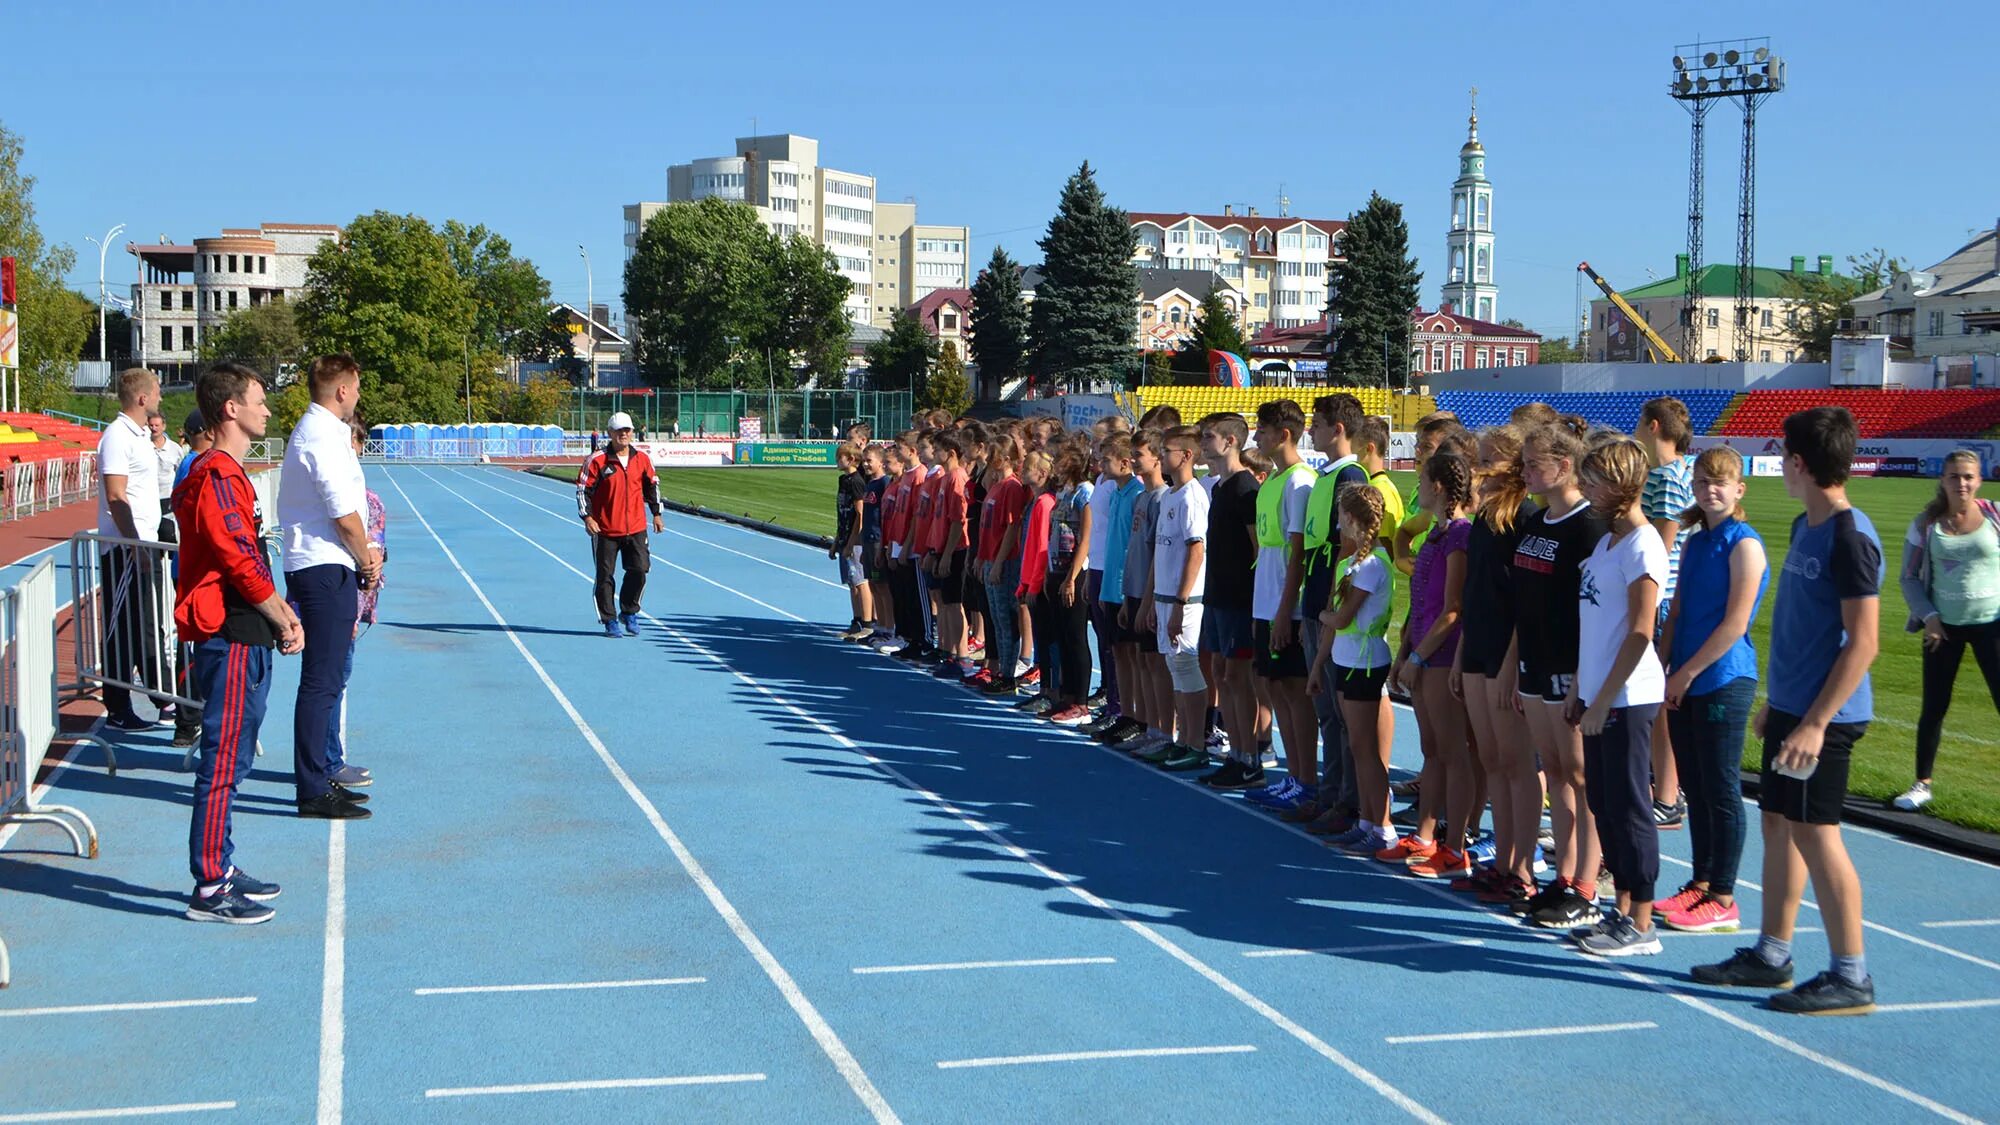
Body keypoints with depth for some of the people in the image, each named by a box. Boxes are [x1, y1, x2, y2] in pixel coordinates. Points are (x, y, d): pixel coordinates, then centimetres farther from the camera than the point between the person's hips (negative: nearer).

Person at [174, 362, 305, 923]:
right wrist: (283, 619, -11)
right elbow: (242, 561, -21)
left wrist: (282, 615, 12)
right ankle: (210, 890, -1)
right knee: (223, 762, -6)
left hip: (243, 639, 11)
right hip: (231, 640, -11)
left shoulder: (226, 473, 18)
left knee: (230, 760, 16)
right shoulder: (217, 476, -15)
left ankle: (222, 869, 25)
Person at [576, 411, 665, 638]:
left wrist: (657, 513, 17)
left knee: (639, 570, -2)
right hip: (606, 529, -3)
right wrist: (587, 517, -13)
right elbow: (583, 489, -4)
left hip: (636, 528, 3)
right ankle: (610, 621, 13)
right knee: (605, 575, 2)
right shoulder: (597, 461, -7)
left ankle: (629, 613, 18)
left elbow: (652, 485, 18)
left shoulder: (642, 458, 5)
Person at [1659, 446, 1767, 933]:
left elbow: (1735, 624, -15)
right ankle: (1701, 884, 23)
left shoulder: (1744, 544, -10)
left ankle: (1723, 898, 5)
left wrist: (1687, 673, -13)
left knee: (1721, 791, -1)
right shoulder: (1694, 543, 13)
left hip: (1724, 681, -7)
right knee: (1695, 787, 13)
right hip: (1685, 683, 7)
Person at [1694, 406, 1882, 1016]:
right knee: (1778, 824, 13)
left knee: (1814, 832, -5)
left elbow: (1863, 643, -21)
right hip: (1791, 707, 9)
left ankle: (1851, 976, 5)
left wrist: (1816, 721, -24)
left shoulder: (1850, 537, -17)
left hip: (1824, 715, -9)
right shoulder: (1806, 527, 11)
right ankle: (1771, 954, 24)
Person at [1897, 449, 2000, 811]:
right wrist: (1928, 616, -10)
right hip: (1944, 627, 1)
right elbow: (1910, 577, 2)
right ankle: (1922, 784, 22)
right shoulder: (1926, 524, -3)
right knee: (1933, 708, 8)